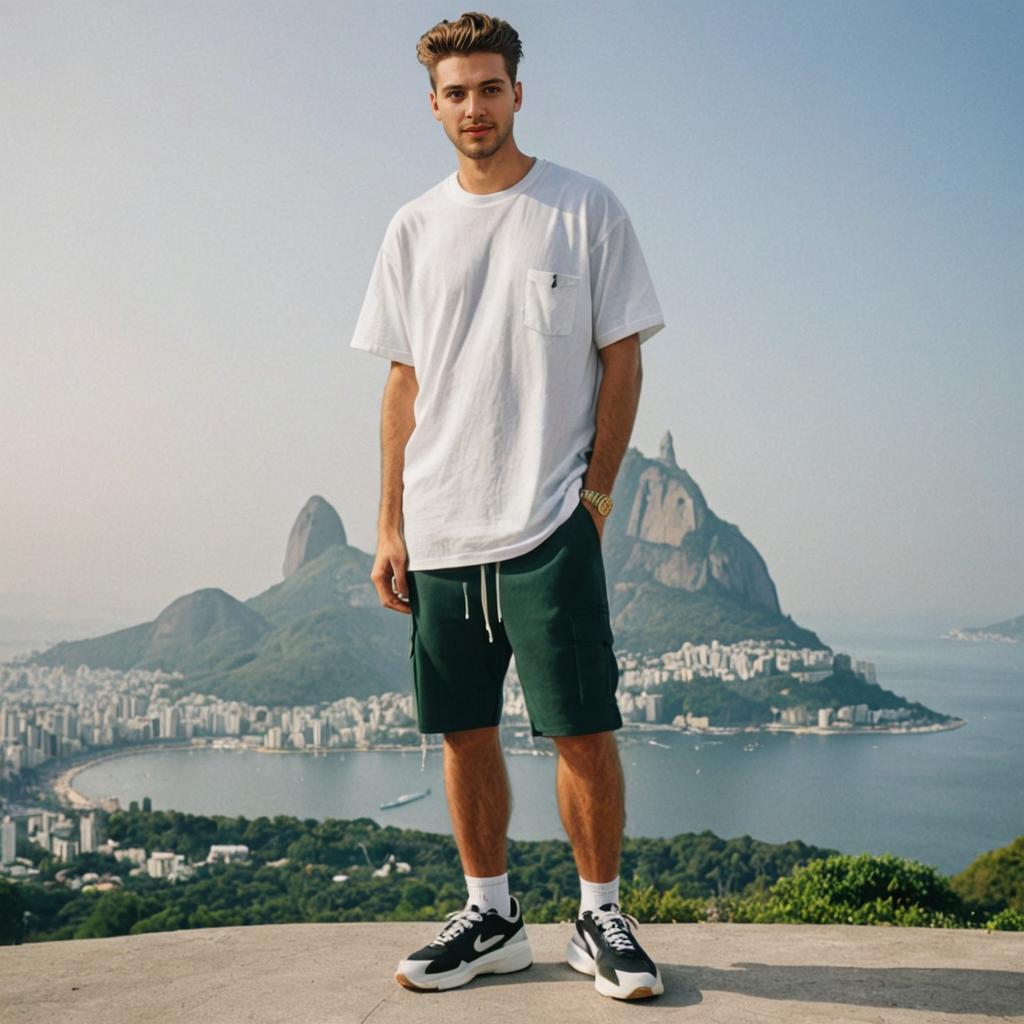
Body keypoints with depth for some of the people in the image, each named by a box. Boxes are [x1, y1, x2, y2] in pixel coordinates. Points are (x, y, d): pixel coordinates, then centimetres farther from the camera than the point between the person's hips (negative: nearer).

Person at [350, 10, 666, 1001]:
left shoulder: (586, 209, 3)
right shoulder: (414, 228, 12)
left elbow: (623, 360, 2)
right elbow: (404, 383, 12)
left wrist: (595, 491, -6)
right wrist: (391, 524, 6)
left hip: (550, 525, -3)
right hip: (439, 533, 4)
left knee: (583, 731, -3)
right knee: (464, 732, 8)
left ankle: (600, 918, 13)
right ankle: (490, 917, 22)